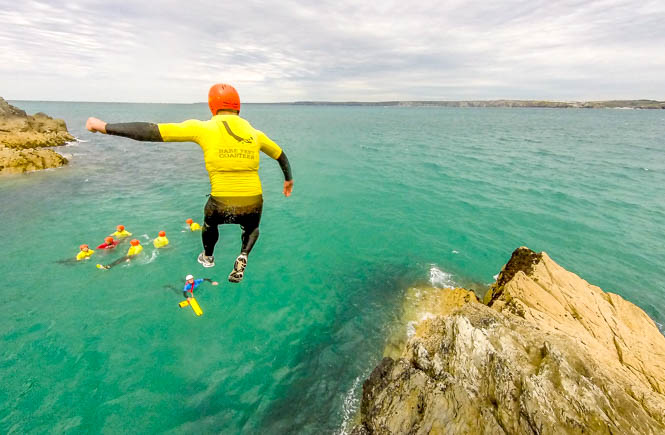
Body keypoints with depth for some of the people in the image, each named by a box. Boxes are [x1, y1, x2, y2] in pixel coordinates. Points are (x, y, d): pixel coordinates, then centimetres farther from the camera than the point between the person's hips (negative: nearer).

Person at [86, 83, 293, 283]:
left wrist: (104, 126, 10)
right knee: (251, 229, 36)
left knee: (210, 222, 36)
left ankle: (208, 257, 59)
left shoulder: (204, 128, -1)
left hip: (221, 206, -1)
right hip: (253, 206, 2)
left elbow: (152, 131, -2)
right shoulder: (255, 133, 8)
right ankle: (243, 256, 9)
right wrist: (288, 179, 41)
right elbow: (281, 155, 23)